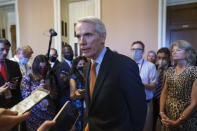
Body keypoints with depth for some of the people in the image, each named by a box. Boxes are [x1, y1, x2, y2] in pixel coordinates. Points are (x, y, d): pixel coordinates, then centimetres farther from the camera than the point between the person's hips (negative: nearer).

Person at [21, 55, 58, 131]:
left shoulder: (50, 78, 3)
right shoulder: (27, 78, -4)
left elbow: (55, 96, 3)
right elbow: (25, 97, -9)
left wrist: (48, 88, -14)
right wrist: (38, 88, -18)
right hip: (34, 114, -2)